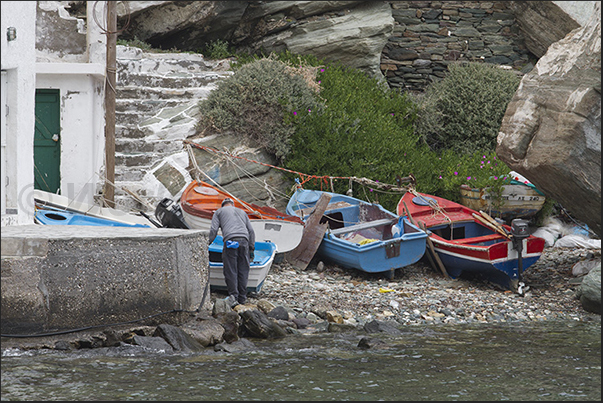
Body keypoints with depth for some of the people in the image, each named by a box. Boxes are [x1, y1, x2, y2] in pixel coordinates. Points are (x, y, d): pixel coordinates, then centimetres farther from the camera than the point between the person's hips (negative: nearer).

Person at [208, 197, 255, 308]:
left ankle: (233, 296, -13)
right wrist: (252, 248, 25)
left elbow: (213, 230, 7)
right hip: (244, 241, 3)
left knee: (230, 270, -4)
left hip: (230, 240, -3)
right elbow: (251, 231, 23)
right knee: (243, 270, 6)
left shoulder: (219, 212, 20)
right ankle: (242, 298, 7)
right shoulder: (242, 212, 30)